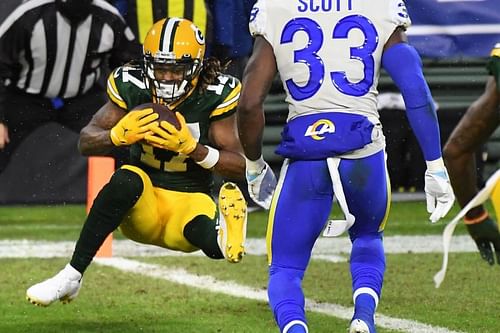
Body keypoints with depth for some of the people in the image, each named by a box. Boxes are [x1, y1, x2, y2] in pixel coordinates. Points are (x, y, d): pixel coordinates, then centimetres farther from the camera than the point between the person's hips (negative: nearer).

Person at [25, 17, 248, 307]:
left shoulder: (214, 96, -11)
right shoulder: (132, 87, -6)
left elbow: (241, 166, -10)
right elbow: (86, 143, -1)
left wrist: (191, 147, -26)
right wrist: (120, 134, -23)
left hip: (190, 203, -3)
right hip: (142, 206, 3)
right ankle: (71, 276, -32)